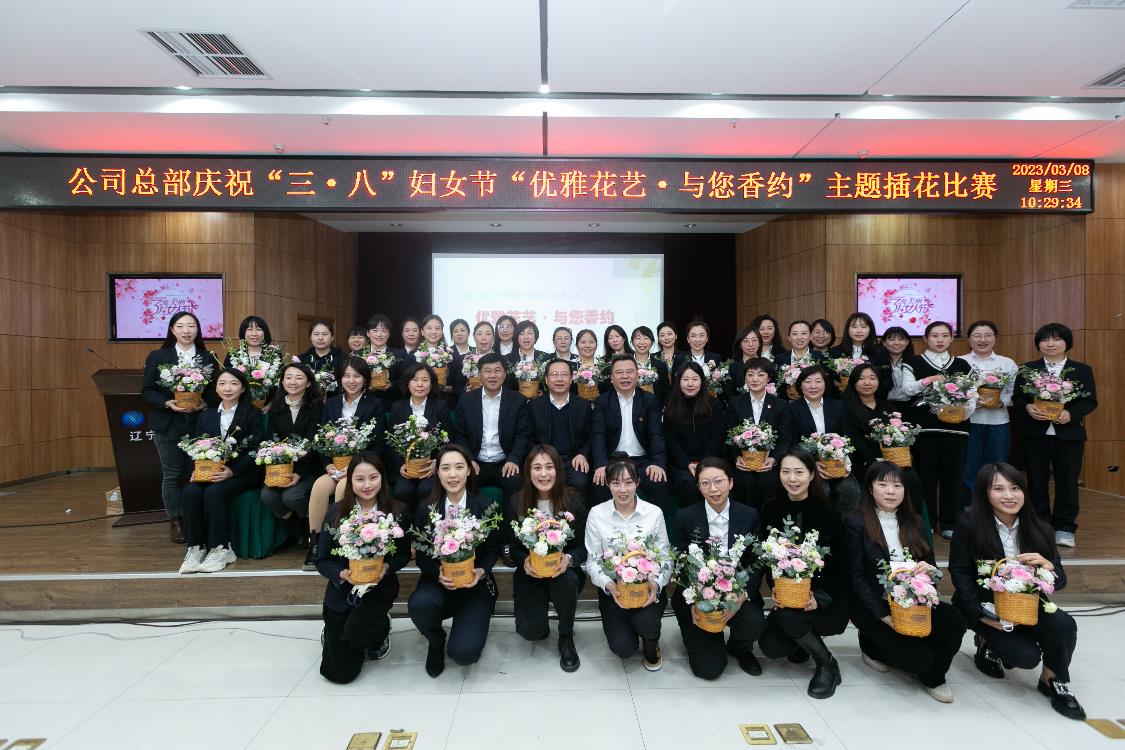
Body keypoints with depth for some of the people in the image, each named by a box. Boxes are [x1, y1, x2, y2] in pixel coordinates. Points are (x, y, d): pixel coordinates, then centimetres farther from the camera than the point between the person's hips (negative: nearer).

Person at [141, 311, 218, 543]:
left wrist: (204, 403, -13)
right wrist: (168, 403, -15)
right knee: (172, 474, 4)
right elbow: (147, 391, 0)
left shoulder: (208, 358, 6)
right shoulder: (157, 356, 2)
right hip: (167, 425, -1)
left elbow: (214, 390, 6)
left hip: (198, 424, 1)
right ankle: (175, 522, 15)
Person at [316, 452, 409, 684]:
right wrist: (342, 574, -22)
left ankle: (381, 630, 9)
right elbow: (322, 560, -3)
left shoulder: (397, 513, -11)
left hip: (379, 588, -1)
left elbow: (404, 554, -1)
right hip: (341, 591, 1)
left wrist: (387, 567, -22)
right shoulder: (336, 513, -10)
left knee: (356, 632, -30)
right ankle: (333, 632, 39)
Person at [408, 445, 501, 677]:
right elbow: (421, 556, 0)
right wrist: (438, 573, -20)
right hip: (438, 582, 2)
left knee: (463, 652, -20)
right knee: (419, 605, -34)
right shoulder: (426, 510, -2)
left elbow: (492, 549, 2)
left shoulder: (484, 506, -5)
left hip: (475, 583, -1)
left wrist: (481, 571, -19)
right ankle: (437, 641, 4)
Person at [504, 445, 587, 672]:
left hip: (563, 570, 0)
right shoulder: (517, 502, -8)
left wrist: (568, 559, -27)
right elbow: (512, 546, -2)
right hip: (529, 574, 1)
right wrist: (524, 561, -24)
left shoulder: (572, 502, -10)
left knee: (566, 582, -36)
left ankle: (566, 639, -7)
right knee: (531, 631, -18)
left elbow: (584, 546, -5)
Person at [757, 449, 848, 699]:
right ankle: (803, 642, 20)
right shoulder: (771, 512, -3)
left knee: (786, 614, -31)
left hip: (827, 602, -3)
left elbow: (841, 567, -7)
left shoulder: (828, 515, -11)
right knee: (770, 647, -17)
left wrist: (819, 598, -20)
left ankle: (828, 665, -3)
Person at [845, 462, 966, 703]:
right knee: (918, 658, -22)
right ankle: (872, 645, 12)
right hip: (873, 607, -5)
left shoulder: (913, 522, 10)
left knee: (954, 621, -22)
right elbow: (857, 577, -9)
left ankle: (933, 677, 6)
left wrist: (929, 570, -16)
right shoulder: (856, 523, -7)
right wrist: (884, 615, -18)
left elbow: (931, 565, 9)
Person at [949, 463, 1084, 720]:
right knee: (1027, 656, -21)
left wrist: (1048, 566, -24)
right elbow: (960, 573, -11)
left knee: (1064, 625, -25)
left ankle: (1053, 681, 2)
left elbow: (1060, 581, 0)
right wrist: (982, 615, -18)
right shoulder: (969, 525, -14)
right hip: (985, 605, -4)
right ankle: (988, 644, 14)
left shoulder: (1039, 529, -3)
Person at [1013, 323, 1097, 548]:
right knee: (1037, 481, 6)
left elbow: (1090, 401, 1)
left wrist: (1071, 414, -17)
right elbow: (1017, 397, 3)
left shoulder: (1082, 370, 5)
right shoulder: (1027, 369, 4)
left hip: (1069, 434, 0)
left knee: (1067, 481, 5)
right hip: (1034, 434, 0)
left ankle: (1064, 529, 17)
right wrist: (1028, 407, -18)